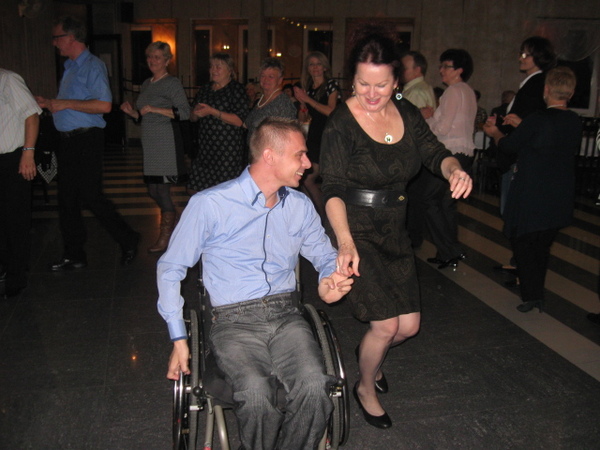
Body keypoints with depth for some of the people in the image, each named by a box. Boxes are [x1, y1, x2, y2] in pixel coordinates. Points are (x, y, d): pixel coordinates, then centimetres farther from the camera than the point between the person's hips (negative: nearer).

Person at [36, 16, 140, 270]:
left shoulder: (93, 66, -10)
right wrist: (47, 103, 13)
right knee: (67, 200, 10)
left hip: (86, 141, -9)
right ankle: (74, 256, 19)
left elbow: (104, 105, -22)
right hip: (68, 142, 9)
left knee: (90, 197, -8)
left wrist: (66, 103, -18)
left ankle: (128, 241, 10)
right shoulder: (70, 68, 18)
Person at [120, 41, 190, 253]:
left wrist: (155, 109, -19)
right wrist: (131, 111, 2)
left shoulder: (172, 83, -5)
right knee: (153, 191, 11)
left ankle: (166, 237, 5)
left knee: (162, 189, -7)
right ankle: (173, 227, 30)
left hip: (166, 142, -8)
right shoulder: (146, 84, 19)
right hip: (150, 144, 8)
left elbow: (185, 112, -16)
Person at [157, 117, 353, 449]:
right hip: (234, 322, -3)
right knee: (256, 395, -31)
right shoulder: (210, 204, -4)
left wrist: (329, 281, -1)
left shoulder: (301, 206, 11)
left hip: (286, 317, 4)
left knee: (315, 388, -26)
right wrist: (179, 339, -1)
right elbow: (170, 269, 3)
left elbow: (325, 256, 24)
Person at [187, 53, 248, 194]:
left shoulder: (236, 88, -3)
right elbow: (193, 117, 20)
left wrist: (212, 111, -17)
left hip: (228, 149, -6)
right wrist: (197, 112, -4)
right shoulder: (205, 90, 17)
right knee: (195, 191, 3)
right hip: (206, 147, 6)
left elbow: (239, 120, -14)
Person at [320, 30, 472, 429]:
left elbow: (435, 154, 0)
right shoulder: (341, 124, -16)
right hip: (356, 231, -5)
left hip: (394, 230, 6)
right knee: (386, 325, -8)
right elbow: (333, 189, -22)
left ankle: (371, 354, 43)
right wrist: (345, 241, -37)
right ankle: (366, 388, 23)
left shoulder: (407, 113, 1)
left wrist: (455, 169, -25)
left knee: (409, 325, 8)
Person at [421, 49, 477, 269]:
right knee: (447, 203, 13)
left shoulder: (454, 90, -11)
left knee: (430, 199, -2)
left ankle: (450, 251, -1)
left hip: (451, 154, -9)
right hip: (465, 152, 9)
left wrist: (427, 119, 1)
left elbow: (442, 128, -16)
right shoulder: (468, 91, 18)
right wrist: (433, 116, 9)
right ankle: (450, 252, 17)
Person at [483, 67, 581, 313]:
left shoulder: (538, 120, -19)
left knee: (522, 241, 9)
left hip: (531, 194, -6)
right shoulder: (575, 122, 0)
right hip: (560, 197, 6)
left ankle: (531, 295, 6)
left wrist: (496, 132, 13)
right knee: (542, 244, 19)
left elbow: (507, 145, -9)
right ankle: (537, 294, 28)